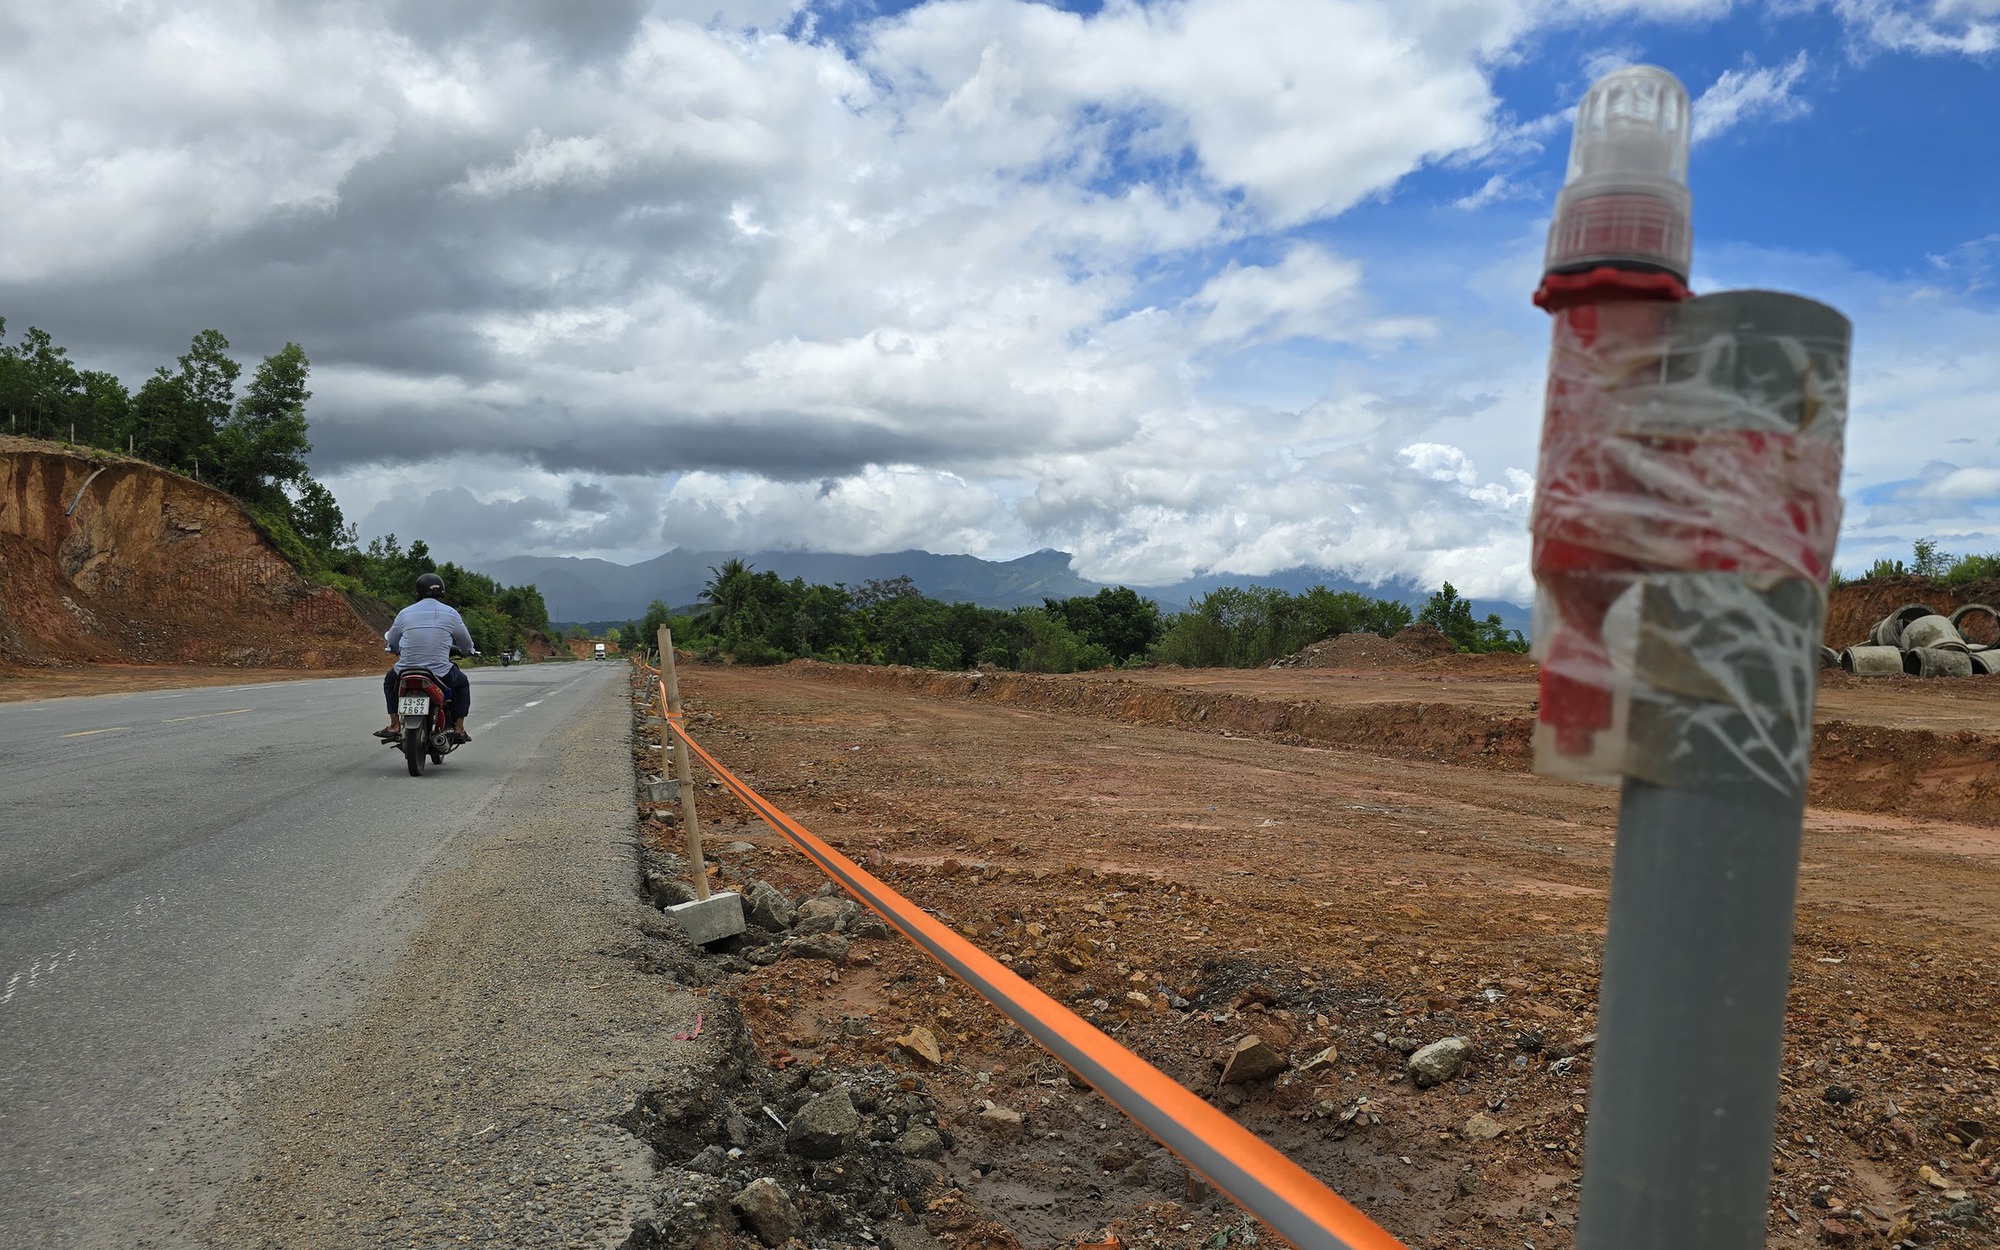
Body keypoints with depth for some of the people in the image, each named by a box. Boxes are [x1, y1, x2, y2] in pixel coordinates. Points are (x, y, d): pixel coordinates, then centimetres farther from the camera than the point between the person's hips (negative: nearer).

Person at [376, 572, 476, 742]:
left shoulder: (405, 613, 6)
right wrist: (469, 651, 37)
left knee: (390, 680, 34)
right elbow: (466, 642, 13)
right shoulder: (450, 613, 2)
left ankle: (394, 726, 25)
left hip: (406, 672, 2)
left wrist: (398, 650, 41)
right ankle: (459, 728, 18)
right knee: (462, 684, 28)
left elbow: (391, 642, 17)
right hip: (440, 673, -1)